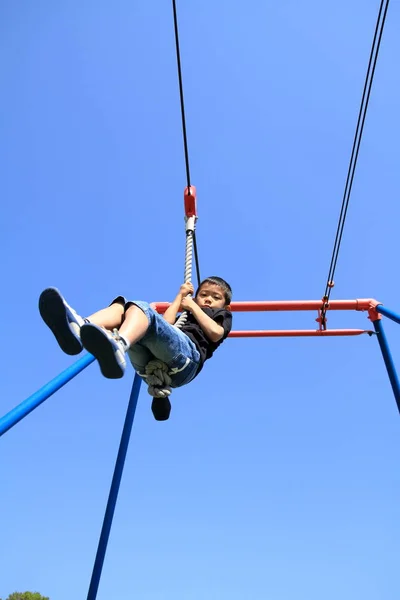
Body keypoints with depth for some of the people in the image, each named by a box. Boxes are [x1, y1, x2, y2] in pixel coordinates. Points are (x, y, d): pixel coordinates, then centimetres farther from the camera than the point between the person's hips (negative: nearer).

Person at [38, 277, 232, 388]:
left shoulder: (222, 315, 32)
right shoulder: (185, 316, 41)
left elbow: (215, 333, 7)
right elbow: (166, 324, 16)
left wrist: (193, 307, 20)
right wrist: (180, 296, 32)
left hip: (186, 358, -5)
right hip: (151, 363, 5)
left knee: (141, 308, -25)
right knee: (121, 306, -8)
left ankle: (117, 346, -60)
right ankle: (78, 327, -41)